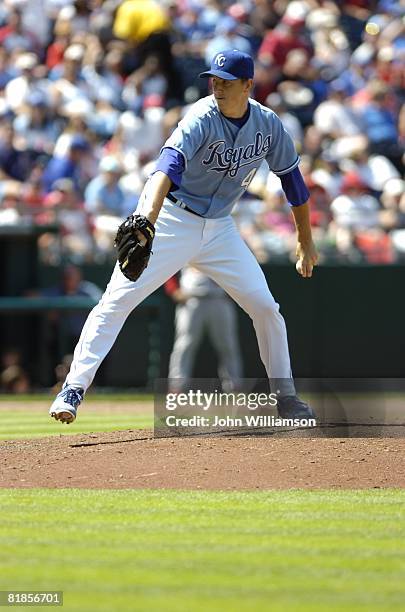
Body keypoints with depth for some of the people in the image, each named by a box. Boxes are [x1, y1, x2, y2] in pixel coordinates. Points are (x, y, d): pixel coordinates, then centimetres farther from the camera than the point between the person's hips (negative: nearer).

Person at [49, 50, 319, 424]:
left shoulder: (268, 124, -5)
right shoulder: (202, 118, -22)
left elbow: (292, 180, 8)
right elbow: (169, 164, -39)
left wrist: (306, 243, 13)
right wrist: (149, 216, -56)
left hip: (219, 228, 5)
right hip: (171, 220, -5)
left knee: (265, 307, 0)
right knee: (117, 300, -16)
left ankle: (286, 397, 16)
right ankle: (74, 389, -15)